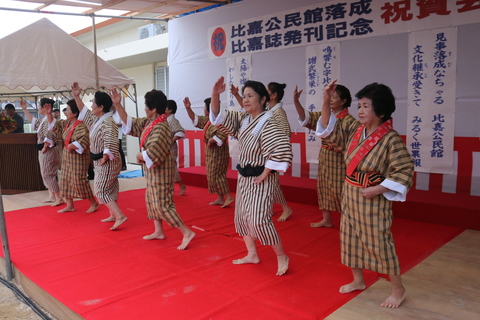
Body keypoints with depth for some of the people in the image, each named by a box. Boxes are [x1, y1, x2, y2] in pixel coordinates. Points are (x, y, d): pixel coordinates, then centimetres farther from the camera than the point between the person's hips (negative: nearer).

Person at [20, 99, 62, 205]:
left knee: (48, 175, -5)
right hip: (44, 151, 10)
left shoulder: (49, 120, -20)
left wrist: (44, 148, -18)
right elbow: (33, 121, 27)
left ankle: (58, 198, 0)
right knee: (46, 174, 16)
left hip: (48, 151, -10)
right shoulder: (45, 119, 11)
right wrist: (25, 109, 26)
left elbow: (49, 137, -27)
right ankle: (51, 196, 25)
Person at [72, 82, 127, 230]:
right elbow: (84, 112, 23)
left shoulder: (107, 122, -23)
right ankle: (113, 215, 25)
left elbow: (111, 143, -32)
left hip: (107, 163, -10)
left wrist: (105, 158, -24)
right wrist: (76, 96, 18)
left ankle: (120, 216, -7)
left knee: (101, 190, -7)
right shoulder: (96, 119, 8)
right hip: (101, 162, 10)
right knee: (109, 189, 15)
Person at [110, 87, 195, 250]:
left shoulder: (161, 128, -26)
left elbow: (151, 154, -29)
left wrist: (140, 156, -9)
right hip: (153, 171, 10)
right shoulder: (149, 122, 4)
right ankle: (158, 232, 33)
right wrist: (117, 104, 3)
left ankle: (187, 232, -1)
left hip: (161, 171, -10)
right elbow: (129, 123, 11)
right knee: (151, 200, 19)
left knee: (162, 204, -7)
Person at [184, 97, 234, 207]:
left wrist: (211, 141, -19)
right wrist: (188, 108, 6)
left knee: (216, 175, -7)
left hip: (218, 152, -10)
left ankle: (229, 197, 0)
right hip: (211, 152, 10)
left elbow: (222, 134, -31)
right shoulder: (207, 120, 10)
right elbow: (195, 119, 17)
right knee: (213, 176, 12)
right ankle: (220, 198, 18)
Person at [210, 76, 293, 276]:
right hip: (244, 177, 9)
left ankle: (282, 257, 10)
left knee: (259, 220, -11)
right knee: (242, 217, 15)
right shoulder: (243, 119, 5)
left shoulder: (267, 123, -21)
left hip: (260, 179, -9)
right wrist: (215, 96, -12)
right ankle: (252, 255, 31)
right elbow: (218, 117, 6)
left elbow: (282, 149, -32)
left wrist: (265, 174, -24)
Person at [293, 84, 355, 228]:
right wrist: (296, 101, -17)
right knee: (323, 186, 13)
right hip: (324, 157, 7)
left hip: (338, 159, -7)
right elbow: (306, 117, -4)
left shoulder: (348, 120, -14)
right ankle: (326, 219, 27)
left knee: (338, 190, -2)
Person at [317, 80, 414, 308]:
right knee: (350, 238, 16)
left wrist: (376, 190, -21)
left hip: (373, 198, -7)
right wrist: (326, 103, -8)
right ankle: (358, 280, 37)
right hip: (349, 194, 7)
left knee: (380, 243, 4)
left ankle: (398, 289, 26)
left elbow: (405, 171, -18)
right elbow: (330, 133, 3)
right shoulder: (355, 129, -1)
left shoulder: (391, 139, -20)